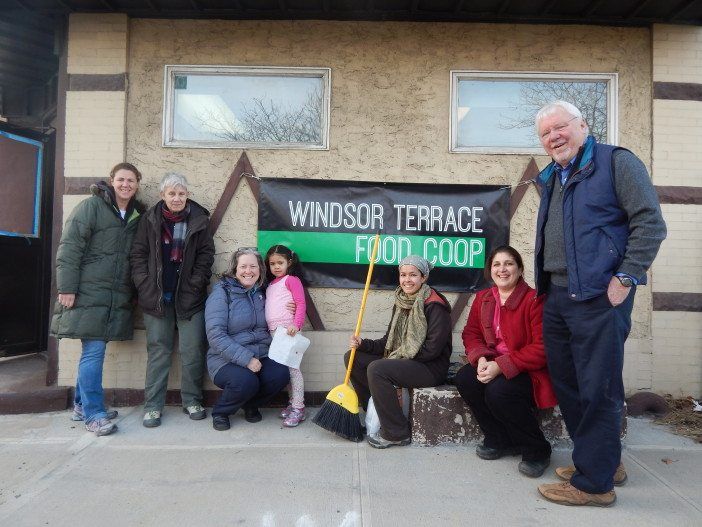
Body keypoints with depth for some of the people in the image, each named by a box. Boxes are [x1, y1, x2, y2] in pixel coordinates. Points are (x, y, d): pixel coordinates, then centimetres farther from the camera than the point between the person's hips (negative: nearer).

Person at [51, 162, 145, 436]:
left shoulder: (137, 215, 13)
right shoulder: (91, 206, -4)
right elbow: (69, 247, -8)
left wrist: (132, 292, 12)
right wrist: (66, 288, -13)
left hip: (118, 297, 6)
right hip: (89, 292, -6)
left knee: (94, 350, 13)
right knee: (94, 351, -5)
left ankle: (81, 404, 27)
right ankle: (93, 414, 4)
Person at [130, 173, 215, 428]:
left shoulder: (199, 219, 1)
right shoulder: (150, 219, 4)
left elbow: (206, 254, 1)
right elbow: (138, 253, 6)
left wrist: (195, 283, -6)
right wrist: (144, 283, -4)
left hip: (189, 297, 0)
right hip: (157, 297, 1)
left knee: (193, 350, 4)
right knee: (158, 350, 7)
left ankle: (192, 400, 19)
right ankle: (153, 405, 16)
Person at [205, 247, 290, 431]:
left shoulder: (261, 293, 11)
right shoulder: (221, 292, -7)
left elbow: (269, 326, 23)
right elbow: (216, 335, -16)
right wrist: (246, 359, -23)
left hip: (260, 356, 5)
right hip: (227, 360, -5)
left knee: (281, 374, -23)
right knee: (246, 381, -33)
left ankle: (251, 405, 8)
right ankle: (220, 412, 1)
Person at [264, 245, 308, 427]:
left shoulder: (292, 280, -2)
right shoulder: (271, 284, 22)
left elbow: (301, 304, -10)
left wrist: (296, 324, -23)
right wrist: (270, 330, 10)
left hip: (288, 330, -7)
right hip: (273, 332, 8)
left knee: (292, 368, -7)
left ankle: (298, 408, -3)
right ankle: (292, 403, 20)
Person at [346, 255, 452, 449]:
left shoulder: (434, 305, -14)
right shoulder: (401, 303, 10)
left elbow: (433, 348, -20)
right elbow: (388, 342, 10)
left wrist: (399, 358, -16)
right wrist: (362, 344, -7)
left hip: (431, 367, -8)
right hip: (401, 360, 9)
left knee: (376, 369, -29)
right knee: (353, 357, 1)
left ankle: (396, 433, -15)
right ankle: (372, 412, 9)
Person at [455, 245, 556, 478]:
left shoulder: (534, 300, -16)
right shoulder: (483, 298, 6)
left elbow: (541, 347, -21)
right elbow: (471, 333, 8)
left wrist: (500, 366, -27)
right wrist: (481, 359, -14)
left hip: (529, 371, -6)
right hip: (492, 365, 7)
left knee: (498, 391, -32)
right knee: (464, 379, -19)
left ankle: (537, 451, -4)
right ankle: (500, 440, 2)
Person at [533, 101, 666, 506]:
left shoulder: (616, 162, -4)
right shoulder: (551, 178, 18)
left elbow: (650, 222, -11)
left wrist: (626, 278, -15)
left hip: (598, 297, -8)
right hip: (556, 297, 8)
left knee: (597, 390, -2)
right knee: (567, 384, 14)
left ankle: (594, 481, 12)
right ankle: (603, 460, 31)